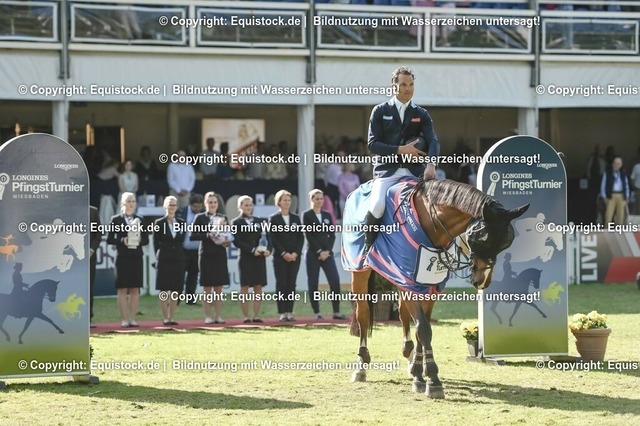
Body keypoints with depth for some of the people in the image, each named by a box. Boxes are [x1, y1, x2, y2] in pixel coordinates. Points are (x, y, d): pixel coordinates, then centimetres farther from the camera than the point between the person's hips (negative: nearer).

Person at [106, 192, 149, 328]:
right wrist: (121, 241, -16)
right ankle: (124, 320, 0)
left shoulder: (139, 220, 11)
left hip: (136, 257, 3)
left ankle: (132, 319, 6)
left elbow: (146, 239, 11)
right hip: (123, 257, -3)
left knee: (135, 289, 2)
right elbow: (109, 239, -1)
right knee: (122, 289, -2)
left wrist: (139, 241, -10)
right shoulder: (116, 220, 1)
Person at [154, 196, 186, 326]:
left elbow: (183, 241, 12)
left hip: (178, 260, 3)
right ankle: (165, 318, 2)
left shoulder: (181, 223, 9)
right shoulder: (159, 223, 0)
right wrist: (159, 257, -2)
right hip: (164, 260, -3)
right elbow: (156, 242, 1)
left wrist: (181, 255, 5)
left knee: (175, 290, 3)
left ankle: (172, 318, 7)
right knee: (164, 290, -2)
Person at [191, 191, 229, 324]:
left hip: (220, 255, 3)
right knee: (207, 288, -1)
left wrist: (227, 242, -7)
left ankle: (218, 316, 7)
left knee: (219, 288, 4)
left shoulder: (223, 218, 12)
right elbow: (193, 236, -6)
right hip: (206, 255, -3)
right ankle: (207, 317, 3)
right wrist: (207, 235, -18)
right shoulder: (200, 218, 2)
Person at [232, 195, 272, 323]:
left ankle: (256, 315, 3)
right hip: (245, 258, -3)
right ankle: (246, 316, 0)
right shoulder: (237, 222, 1)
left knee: (258, 287, 0)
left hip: (259, 258, 3)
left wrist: (268, 250, -9)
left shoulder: (260, 221, 14)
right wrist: (252, 250, -16)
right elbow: (236, 241, -7)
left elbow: (267, 237, 11)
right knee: (245, 287, -2)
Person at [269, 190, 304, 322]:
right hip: (280, 256, -3)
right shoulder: (273, 219, 1)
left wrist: (296, 253, -6)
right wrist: (284, 253, -13)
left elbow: (301, 237, 8)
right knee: (281, 284, -3)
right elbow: (273, 238, -5)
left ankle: (290, 312, 3)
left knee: (291, 284, 2)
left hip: (295, 256, 3)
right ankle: (282, 313, -3)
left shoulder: (296, 218, 11)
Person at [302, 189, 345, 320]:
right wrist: (319, 251, -12)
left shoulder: (327, 215, 13)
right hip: (313, 254, -4)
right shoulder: (307, 215, 0)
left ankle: (336, 312, -4)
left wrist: (327, 251, -6)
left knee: (335, 281, -7)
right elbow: (308, 235, -7)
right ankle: (317, 313, 3)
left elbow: (332, 235, 9)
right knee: (313, 284, -2)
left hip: (327, 253, 4)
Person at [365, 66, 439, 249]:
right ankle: (368, 246, -6)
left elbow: (433, 141, -3)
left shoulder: (421, 114, 11)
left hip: (414, 170, 2)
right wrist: (400, 150, -15)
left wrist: (431, 164, -24)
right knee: (377, 206, -26)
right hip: (387, 170, -2)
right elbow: (372, 144, -1)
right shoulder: (380, 111, 7)